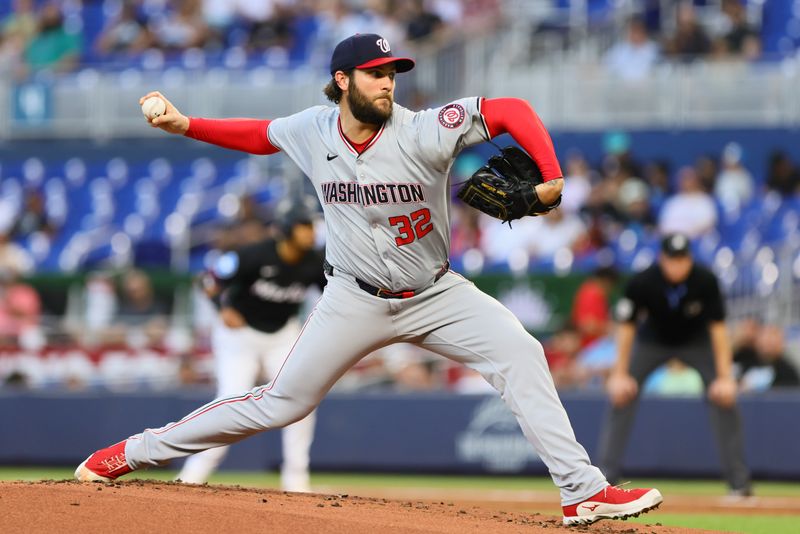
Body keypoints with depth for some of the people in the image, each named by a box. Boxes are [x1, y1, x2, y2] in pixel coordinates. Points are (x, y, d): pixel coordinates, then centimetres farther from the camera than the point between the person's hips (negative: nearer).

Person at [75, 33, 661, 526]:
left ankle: (583, 492, -19)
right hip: (355, 301, 1)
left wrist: (552, 178, -35)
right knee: (281, 403, 2)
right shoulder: (311, 131, -8)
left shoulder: (421, 133, -20)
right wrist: (186, 126, 2)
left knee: (519, 354, -21)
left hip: (435, 296, -1)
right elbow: (260, 134, 13)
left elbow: (513, 110, -22)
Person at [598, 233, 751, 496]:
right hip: (653, 340, 0)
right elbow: (626, 326, -19)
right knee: (622, 395, -13)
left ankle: (739, 480, -9)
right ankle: (606, 474, -6)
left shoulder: (705, 281, -29)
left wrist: (725, 376, -26)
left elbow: (717, 326, -23)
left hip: (696, 341, 0)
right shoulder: (642, 282, -29)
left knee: (725, 397, -15)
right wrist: (619, 375, -21)